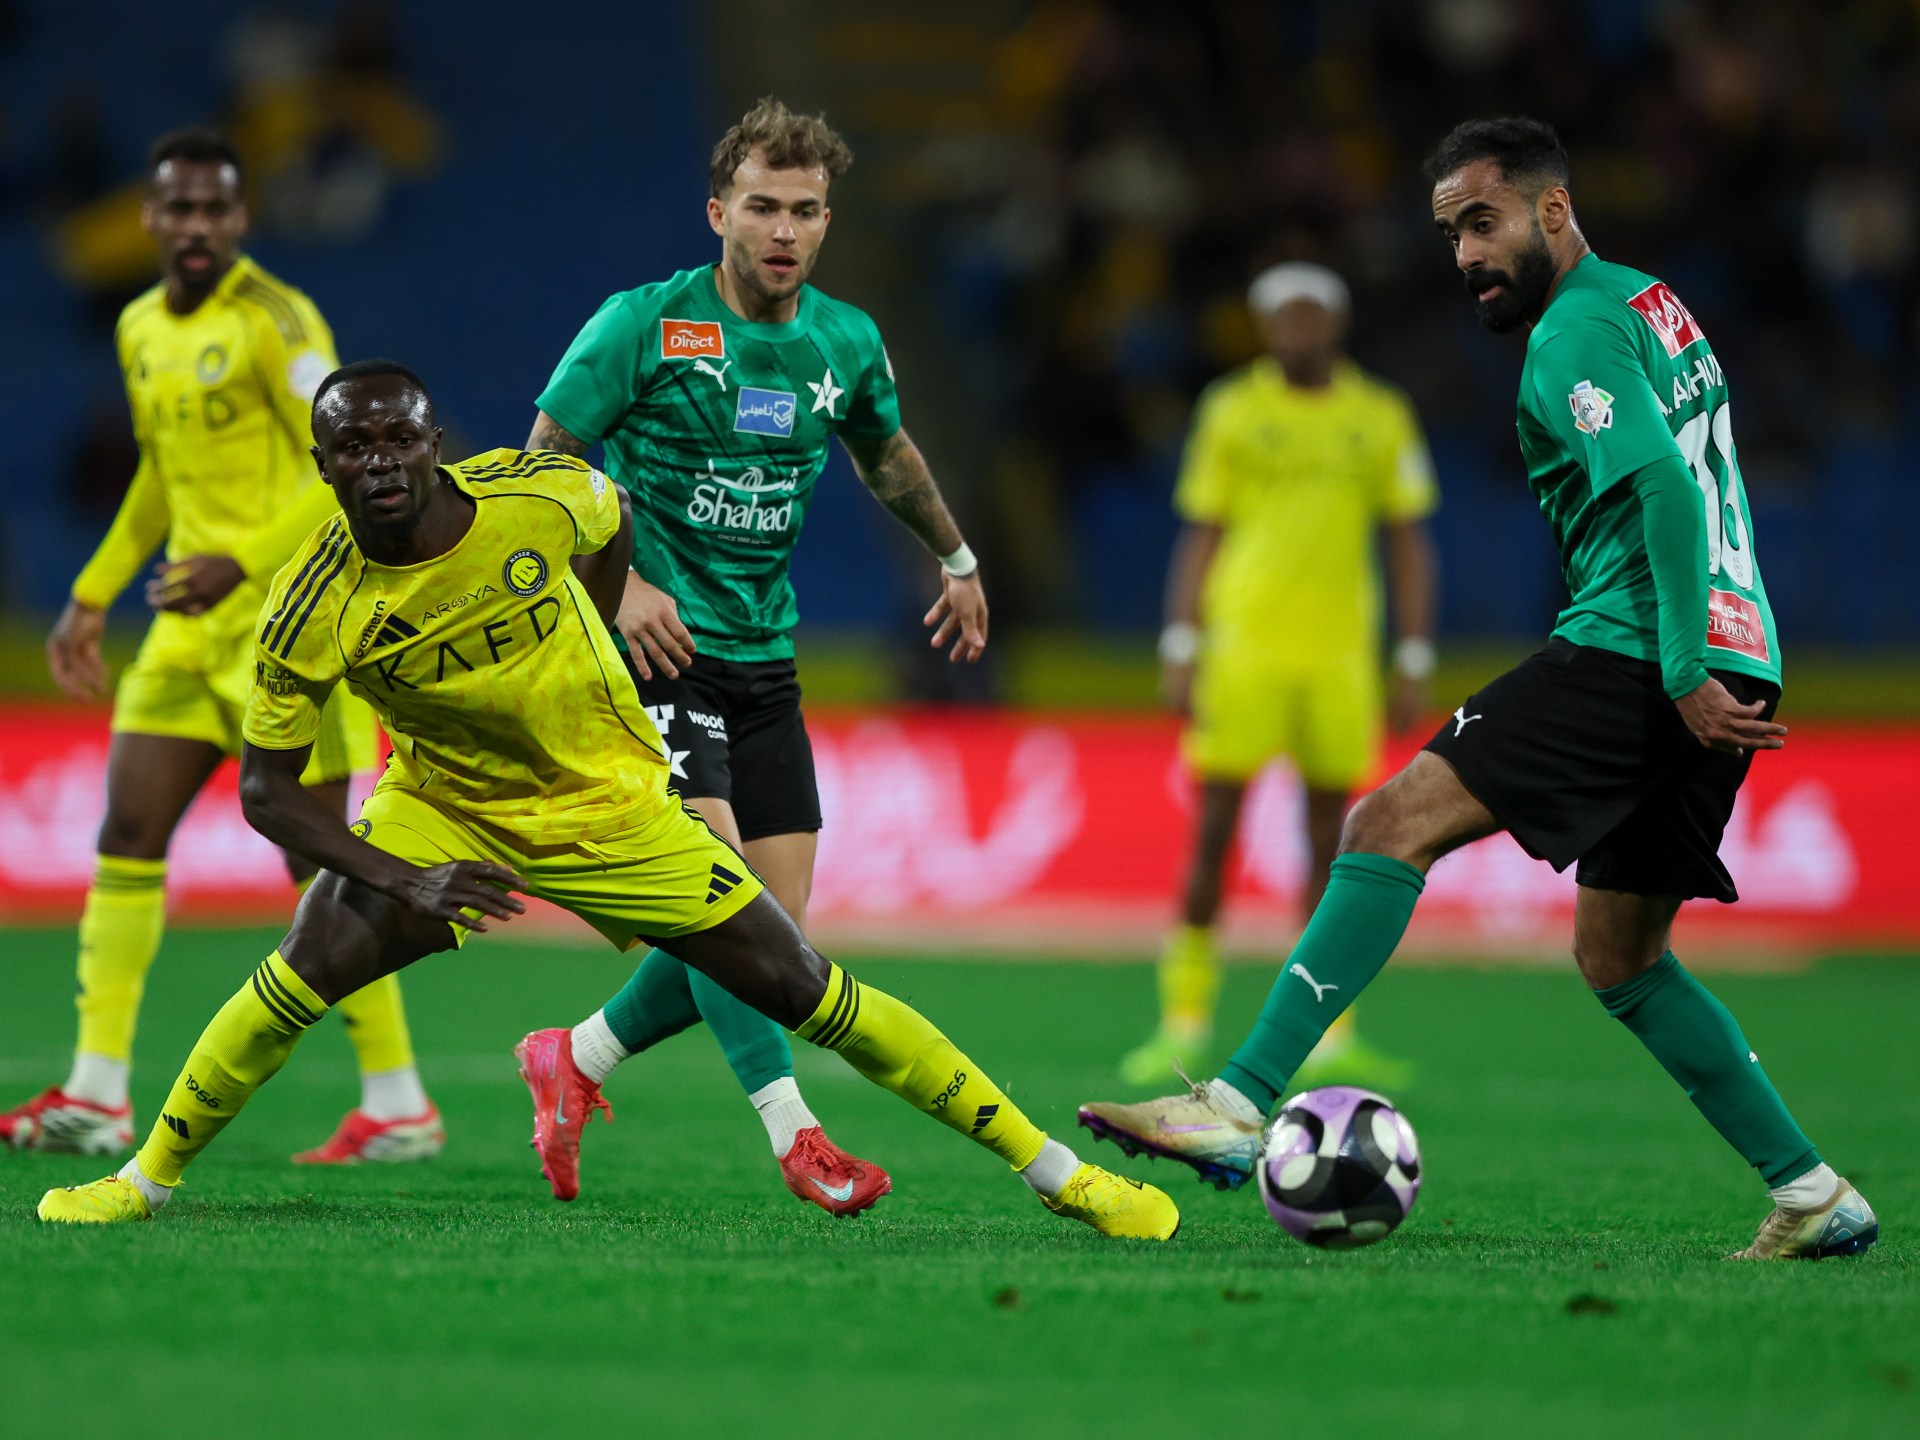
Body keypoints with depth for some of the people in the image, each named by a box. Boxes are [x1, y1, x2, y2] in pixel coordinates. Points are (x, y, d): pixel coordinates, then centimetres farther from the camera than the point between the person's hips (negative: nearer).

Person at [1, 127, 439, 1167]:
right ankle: (95, 1097, 7)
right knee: (127, 831, 3)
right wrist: (93, 595, 22)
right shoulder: (141, 330, 12)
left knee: (315, 857, -7)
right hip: (195, 619, 8)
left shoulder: (273, 320, -12)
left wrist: (242, 563, -29)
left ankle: (398, 1105, 0)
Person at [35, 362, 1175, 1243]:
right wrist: (406, 883, -28)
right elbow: (267, 789, -16)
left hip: (611, 804, 0)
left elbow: (612, 521, 4)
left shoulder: (541, 496, -22)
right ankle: (147, 1178, -1)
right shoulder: (313, 612, -23)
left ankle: (1055, 1169, 5)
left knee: (803, 990, -3)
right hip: (442, 813, 0)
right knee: (310, 968, -22)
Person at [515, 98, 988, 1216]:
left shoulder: (846, 342, 5)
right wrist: (614, 581, -18)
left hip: (764, 656, 6)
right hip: (655, 643, -6)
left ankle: (576, 1061, 21)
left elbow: (886, 453, 26)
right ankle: (794, 1135, -16)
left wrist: (957, 559, 34)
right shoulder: (642, 325, -10)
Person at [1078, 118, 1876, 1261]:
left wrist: (1686, 674, -24)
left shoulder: (1576, 332, -7)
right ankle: (1814, 1197, 15)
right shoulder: (1656, 306, 23)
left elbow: (1666, 485, -19)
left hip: (1633, 651, -10)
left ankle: (1242, 1102, -22)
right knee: (1619, 956, 17)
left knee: (1394, 823, -14)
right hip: (1733, 666, 10)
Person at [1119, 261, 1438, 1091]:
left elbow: (1409, 545, 11)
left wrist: (1415, 664, 5)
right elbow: (1199, 536, 8)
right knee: (1212, 831, -4)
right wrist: (1181, 648, 0)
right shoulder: (1231, 411, 5)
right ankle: (1186, 1021, 3)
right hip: (1241, 643, -1)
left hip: (1338, 655, 1)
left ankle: (1327, 1034, 8)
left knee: (1328, 841, 4)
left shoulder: (1381, 419, 8)